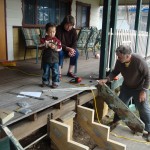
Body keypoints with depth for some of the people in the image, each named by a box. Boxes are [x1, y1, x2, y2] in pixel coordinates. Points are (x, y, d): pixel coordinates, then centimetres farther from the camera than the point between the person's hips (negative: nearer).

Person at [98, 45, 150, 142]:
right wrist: (107, 79, -19)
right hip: (126, 86, 5)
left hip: (139, 88, -4)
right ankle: (115, 121, 36)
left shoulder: (139, 61, -35)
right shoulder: (119, 61, -20)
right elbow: (115, 72, -2)